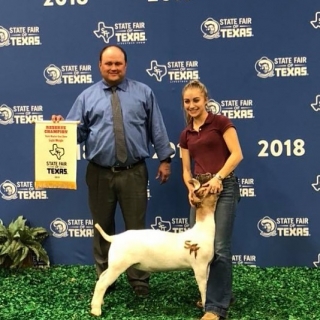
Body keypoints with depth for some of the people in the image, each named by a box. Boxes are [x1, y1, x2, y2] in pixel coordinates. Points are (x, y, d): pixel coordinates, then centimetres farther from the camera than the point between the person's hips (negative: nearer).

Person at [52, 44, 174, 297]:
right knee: (102, 228, 11)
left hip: (134, 172, -1)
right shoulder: (87, 96, 6)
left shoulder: (143, 93, 6)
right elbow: (76, 131, 1)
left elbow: (157, 128, 6)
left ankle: (139, 279, 21)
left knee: (136, 227, 7)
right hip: (100, 173, 1)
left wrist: (165, 158, 2)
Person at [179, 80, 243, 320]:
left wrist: (218, 177, -19)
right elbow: (186, 169, 15)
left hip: (224, 187, -6)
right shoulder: (186, 135, 15)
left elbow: (237, 154, -9)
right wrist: (190, 189, -3)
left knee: (219, 247, -11)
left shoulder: (220, 122, -1)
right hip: (200, 189, 7)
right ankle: (219, 292, 26)